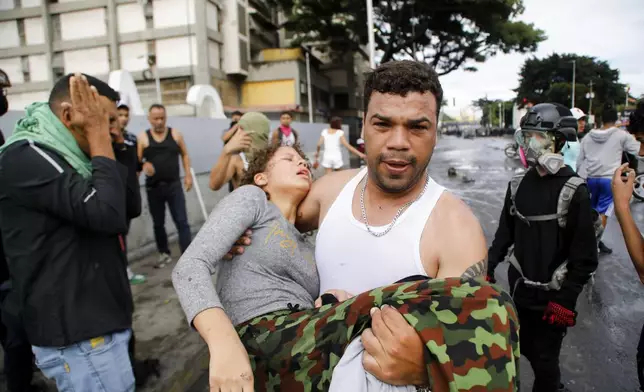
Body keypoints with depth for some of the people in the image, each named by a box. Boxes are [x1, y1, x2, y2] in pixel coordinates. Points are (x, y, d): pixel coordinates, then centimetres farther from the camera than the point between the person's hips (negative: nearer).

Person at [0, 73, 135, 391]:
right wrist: (99, 137, -18)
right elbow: (108, 213, -28)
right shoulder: (26, 157, -16)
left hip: (95, 322, 9)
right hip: (78, 337, -9)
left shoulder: (59, 157, 13)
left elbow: (129, 208, 11)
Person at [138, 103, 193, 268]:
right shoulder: (143, 138, -1)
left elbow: (184, 155, 10)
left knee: (182, 222, -3)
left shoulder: (175, 134, 3)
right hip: (154, 187, 1)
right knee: (158, 223, 13)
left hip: (174, 185, 0)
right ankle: (164, 254, 29)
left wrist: (188, 175, 2)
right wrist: (144, 166, -26)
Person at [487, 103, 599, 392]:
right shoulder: (518, 184, 1)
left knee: (544, 358, 5)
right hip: (520, 289, 5)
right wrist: (489, 267, 3)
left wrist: (566, 299, -15)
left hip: (552, 295, -5)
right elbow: (505, 232, 9)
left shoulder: (574, 191, -15)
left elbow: (586, 256, -14)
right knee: (527, 349, 19)